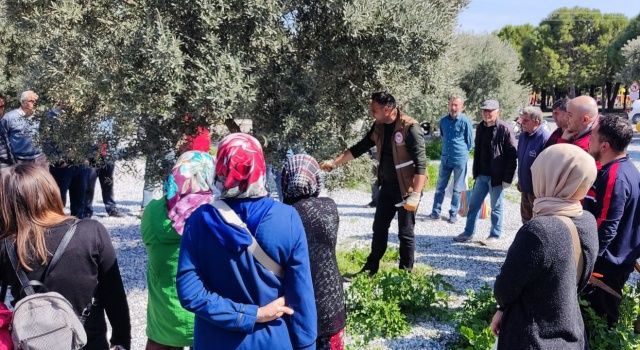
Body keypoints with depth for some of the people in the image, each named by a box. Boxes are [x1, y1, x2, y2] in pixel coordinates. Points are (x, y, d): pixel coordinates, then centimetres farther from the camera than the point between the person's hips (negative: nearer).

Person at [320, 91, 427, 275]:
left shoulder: (410, 128, -19)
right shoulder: (379, 127, 3)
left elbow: (421, 164, -22)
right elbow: (359, 148, 13)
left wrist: (415, 195, -27)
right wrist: (334, 163, 11)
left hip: (406, 189, -7)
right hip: (387, 187, 7)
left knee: (405, 233, 4)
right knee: (379, 228, 16)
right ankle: (371, 268, 30)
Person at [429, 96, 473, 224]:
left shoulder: (465, 122, -9)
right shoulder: (443, 121, 4)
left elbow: (470, 143, 0)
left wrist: (461, 152, 10)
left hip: (460, 160, -4)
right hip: (445, 158, 4)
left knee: (457, 189, 6)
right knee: (440, 187, 8)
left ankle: (453, 214, 15)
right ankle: (435, 212, 16)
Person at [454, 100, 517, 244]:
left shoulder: (505, 129, -12)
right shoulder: (480, 128, 8)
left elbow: (512, 155, -13)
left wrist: (508, 178, -15)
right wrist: (475, 171, 13)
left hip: (496, 176, -6)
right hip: (481, 175, 6)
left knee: (496, 207, 8)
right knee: (474, 205, 10)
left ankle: (495, 235, 21)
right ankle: (468, 233, 21)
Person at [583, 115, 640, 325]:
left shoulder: (614, 177, -26)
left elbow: (606, 229, -28)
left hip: (607, 263, -9)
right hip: (622, 258, 9)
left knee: (597, 315, 7)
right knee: (607, 310, 23)